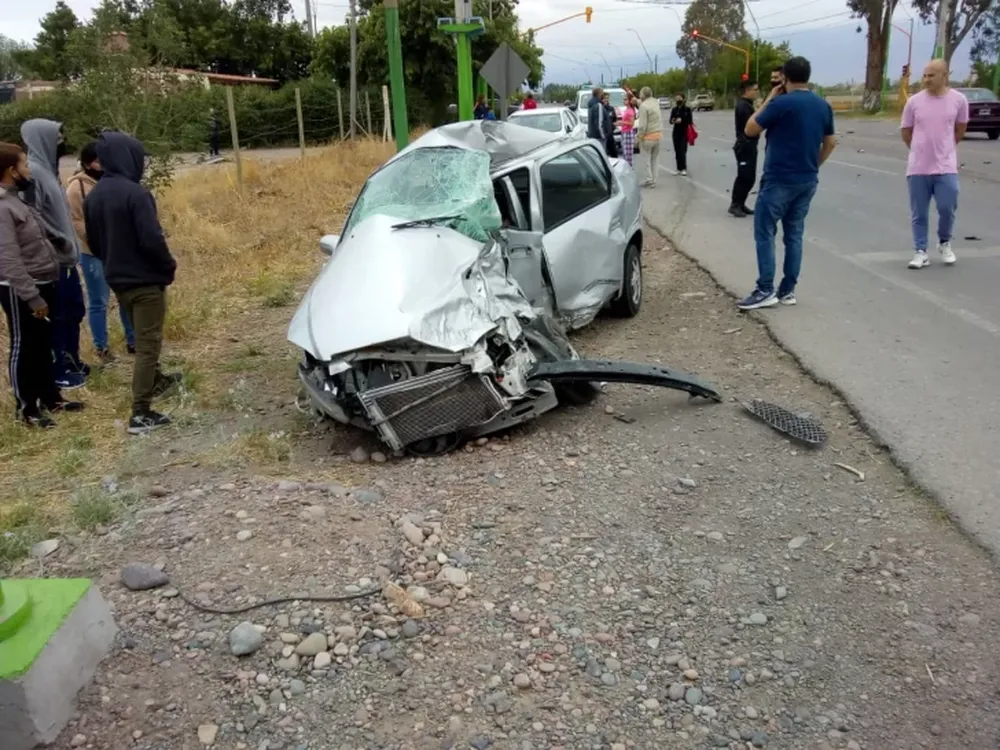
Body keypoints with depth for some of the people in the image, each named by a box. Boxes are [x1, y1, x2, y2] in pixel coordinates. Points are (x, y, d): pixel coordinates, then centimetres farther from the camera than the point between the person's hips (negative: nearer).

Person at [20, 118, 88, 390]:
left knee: (74, 311, 18)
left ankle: (72, 361, 31)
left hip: (65, 257, 9)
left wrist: (71, 245, 14)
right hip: (52, 261, -9)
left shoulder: (47, 169, 12)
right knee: (57, 318, 1)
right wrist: (59, 241, -18)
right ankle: (59, 371, 12)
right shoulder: (32, 172, -17)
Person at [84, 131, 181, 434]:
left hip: (117, 279, 8)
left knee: (141, 338, 26)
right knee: (148, 344, -3)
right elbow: (152, 240, -24)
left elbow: (93, 243, 12)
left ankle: (155, 381, 46)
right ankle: (140, 413, -3)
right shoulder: (134, 193, -20)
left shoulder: (93, 195, 5)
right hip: (145, 279, -8)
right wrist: (169, 267, -8)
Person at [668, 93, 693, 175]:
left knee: (682, 151, -11)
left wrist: (682, 120, -23)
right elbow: (670, 120, 4)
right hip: (676, 132, 4)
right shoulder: (674, 110, 7)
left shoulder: (687, 109, -4)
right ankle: (679, 168, 12)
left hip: (684, 132, -4)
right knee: (677, 151, 5)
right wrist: (672, 121, -19)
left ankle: (684, 169, -7)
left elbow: (690, 120, -8)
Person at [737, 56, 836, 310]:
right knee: (794, 234, 10)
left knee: (764, 233, -1)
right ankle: (788, 290, 12)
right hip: (808, 180, 7)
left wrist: (768, 100, 2)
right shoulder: (823, 106, 8)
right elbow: (830, 143, 15)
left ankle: (765, 291, -5)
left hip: (779, 179, -7)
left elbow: (750, 130, -5)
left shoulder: (781, 103, -14)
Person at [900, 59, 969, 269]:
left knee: (947, 209, -1)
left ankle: (945, 243, 25)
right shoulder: (914, 101, -2)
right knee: (918, 214, 4)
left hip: (946, 167, 0)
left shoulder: (959, 100, -1)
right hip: (918, 168, 1)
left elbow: (960, 128, 14)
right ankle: (920, 252, 14)